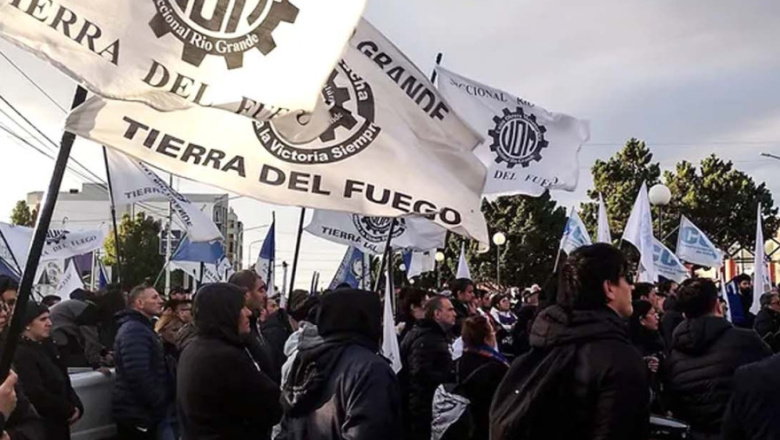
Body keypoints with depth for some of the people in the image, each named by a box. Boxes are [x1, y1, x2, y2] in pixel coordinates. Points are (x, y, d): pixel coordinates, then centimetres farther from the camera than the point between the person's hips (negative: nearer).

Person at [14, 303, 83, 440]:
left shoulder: (46, 346, 10)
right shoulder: (22, 354, -18)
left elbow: (64, 381, 15)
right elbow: (37, 394, -24)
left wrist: (76, 406, 0)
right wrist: (69, 410, -13)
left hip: (59, 421, 8)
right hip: (42, 425, -8)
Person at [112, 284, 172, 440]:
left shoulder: (142, 328, 17)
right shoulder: (134, 330, -17)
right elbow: (138, 375, -27)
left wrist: (163, 402, 15)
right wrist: (161, 404, -19)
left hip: (140, 412, 10)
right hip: (136, 414, -10)